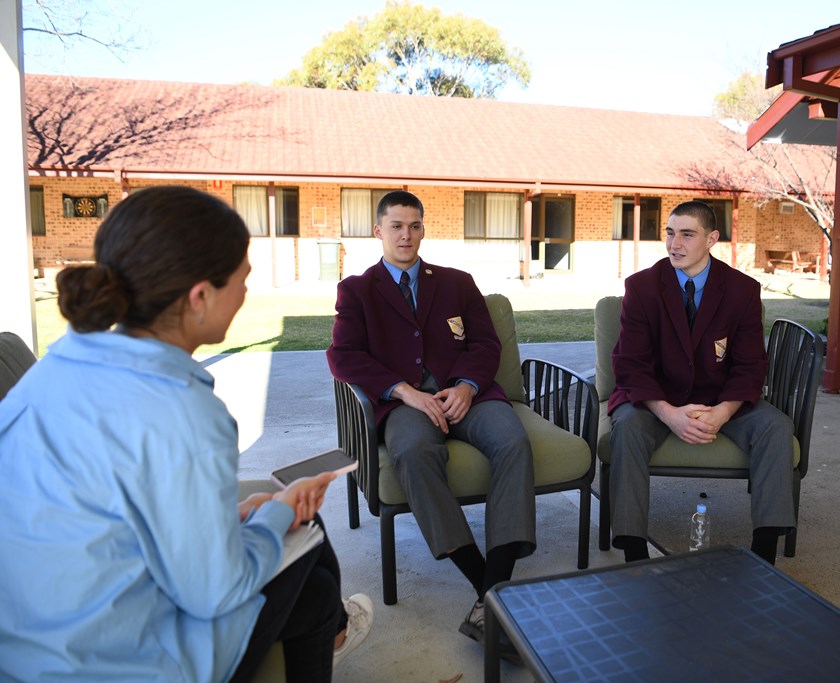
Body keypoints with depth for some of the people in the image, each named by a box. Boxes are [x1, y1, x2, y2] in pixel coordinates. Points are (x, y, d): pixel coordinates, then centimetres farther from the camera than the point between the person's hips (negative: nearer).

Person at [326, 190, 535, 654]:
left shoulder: (458, 282, 22)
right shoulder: (356, 289, 15)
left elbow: (486, 345, 14)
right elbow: (343, 356, 1)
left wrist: (467, 385, -10)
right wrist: (405, 391, -14)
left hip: (464, 391, 3)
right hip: (403, 399, -2)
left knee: (513, 441, -30)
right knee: (413, 452, -37)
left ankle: (495, 589, -30)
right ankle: (485, 585, -30)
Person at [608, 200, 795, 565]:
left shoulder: (744, 289, -3)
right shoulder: (641, 286, -7)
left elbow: (750, 366, -3)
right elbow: (631, 366, -11)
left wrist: (721, 413, -24)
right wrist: (669, 414, -28)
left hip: (723, 400, 2)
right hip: (657, 398, -2)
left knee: (777, 427, -23)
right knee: (627, 426, -32)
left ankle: (764, 552, -15)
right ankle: (634, 556, -28)